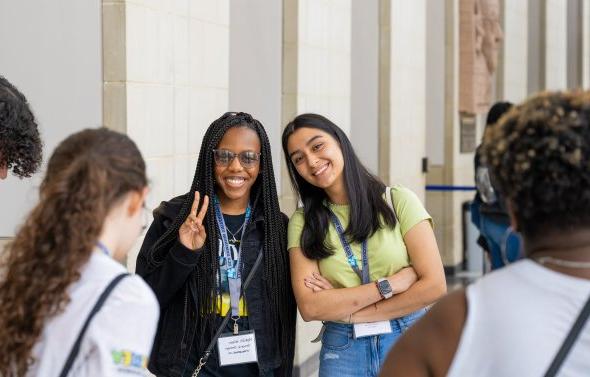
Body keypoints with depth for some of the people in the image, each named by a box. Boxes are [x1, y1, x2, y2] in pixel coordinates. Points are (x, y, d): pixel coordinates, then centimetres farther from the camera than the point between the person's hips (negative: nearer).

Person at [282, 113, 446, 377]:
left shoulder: (398, 201, -5)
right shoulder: (303, 223, 0)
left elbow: (434, 286, -10)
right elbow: (309, 307, -10)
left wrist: (345, 310, -11)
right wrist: (390, 284, -16)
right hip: (342, 352, 1)